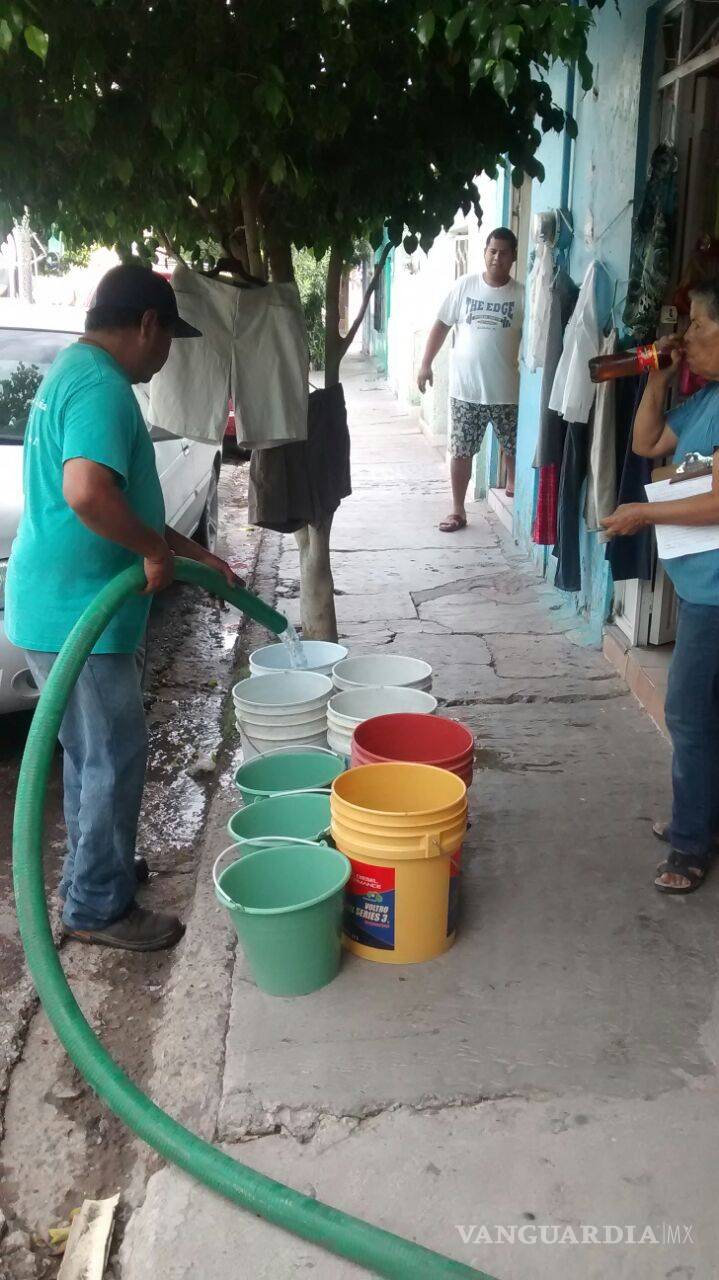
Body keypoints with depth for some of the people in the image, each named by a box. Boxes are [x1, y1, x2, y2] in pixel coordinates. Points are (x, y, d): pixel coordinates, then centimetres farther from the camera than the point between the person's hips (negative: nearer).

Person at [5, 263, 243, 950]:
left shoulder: (73, 371, 17)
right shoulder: (101, 385, -18)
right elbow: (89, 493, -36)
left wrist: (192, 552, 22)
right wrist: (155, 550, -20)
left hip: (57, 606, 10)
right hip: (76, 614, -10)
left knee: (93, 753, 22)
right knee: (116, 757, 2)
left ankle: (93, 872, 38)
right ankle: (99, 907, 17)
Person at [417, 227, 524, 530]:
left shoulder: (521, 294, -2)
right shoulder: (464, 286, 1)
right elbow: (441, 325, 8)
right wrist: (426, 364, 4)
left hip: (506, 391, 0)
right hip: (465, 389, 1)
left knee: (514, 448, 12)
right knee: (460, 452, 4)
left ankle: (513, 488, 38)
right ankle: (458, 511, 15)